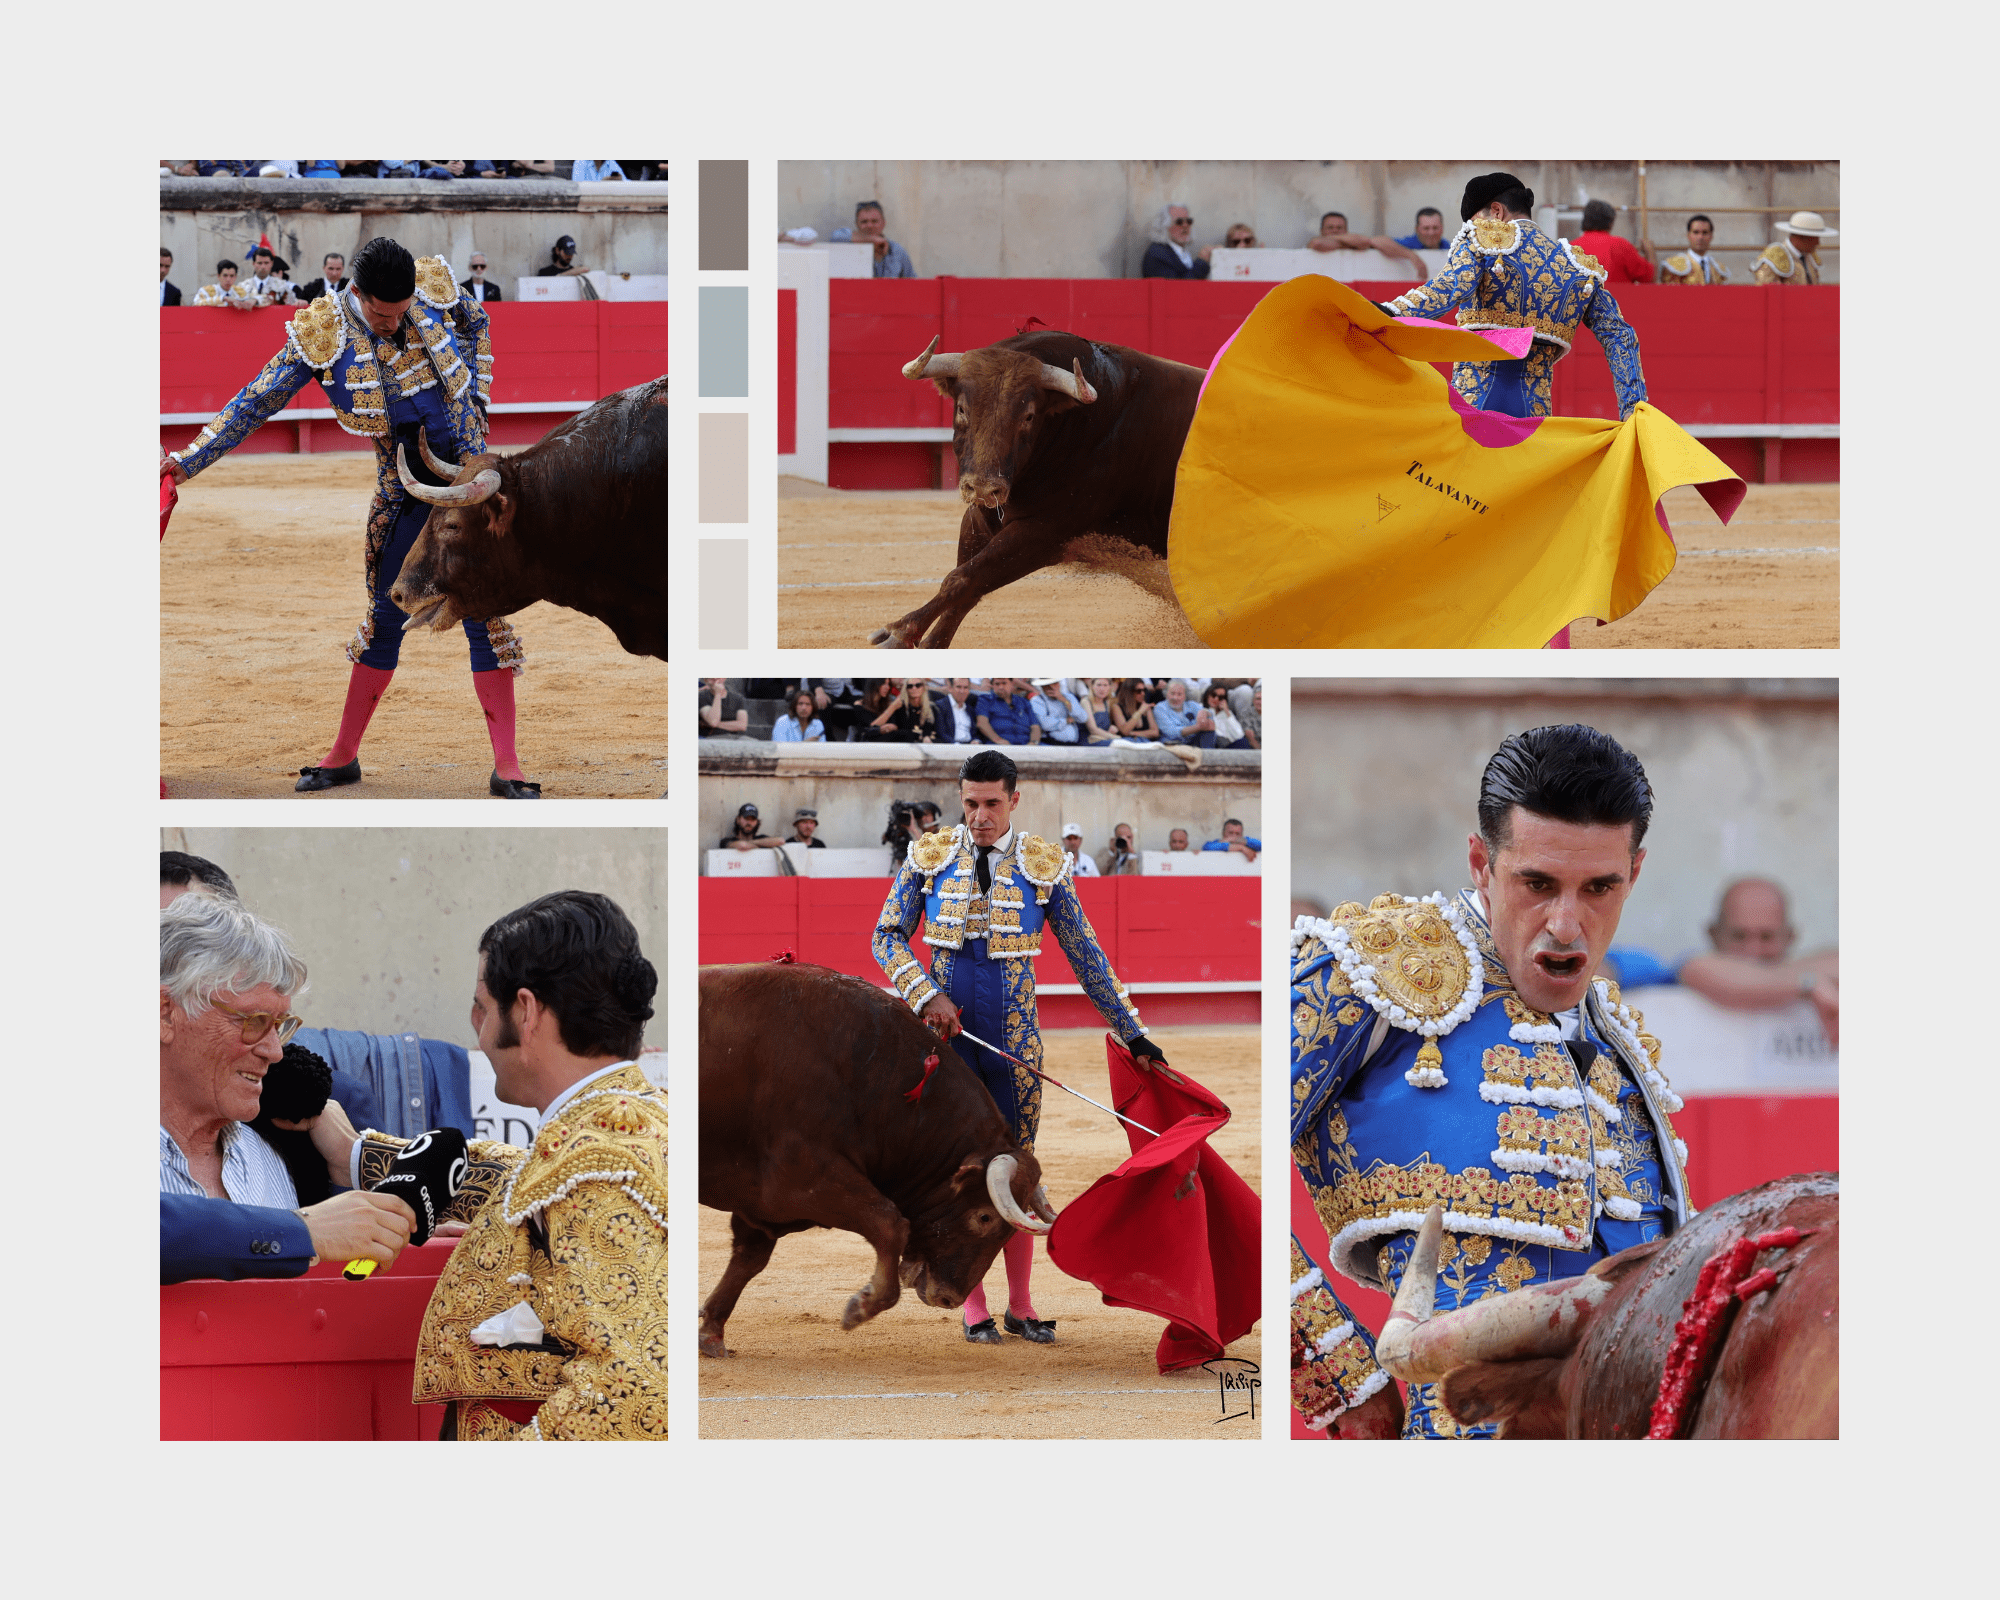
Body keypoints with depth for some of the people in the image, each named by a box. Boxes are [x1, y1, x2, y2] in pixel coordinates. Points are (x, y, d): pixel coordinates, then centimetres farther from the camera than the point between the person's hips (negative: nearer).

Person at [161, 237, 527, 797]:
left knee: (483, 611, -5)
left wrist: (475, 397, 4)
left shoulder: (435, 290, -11)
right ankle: (344, 755, 20)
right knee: (386, 615, 5)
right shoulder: (321, 335, -15)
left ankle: (506, 766, -3)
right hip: (403, 492, 0)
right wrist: (188, 461, -8)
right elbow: (256, 402, -7)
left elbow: (475, 324, 13)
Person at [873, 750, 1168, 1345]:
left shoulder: (1044, 866, 1)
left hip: (1013, 1038, 0)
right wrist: (926, 995, -14)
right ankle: (973, 1307, 8)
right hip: (945, 1030, 0)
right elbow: (888, 936, 2)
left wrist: (1134, 1034, 5)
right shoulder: (930, 858, 0)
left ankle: (1020, 1306, 11)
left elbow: (1085, 956, 6)